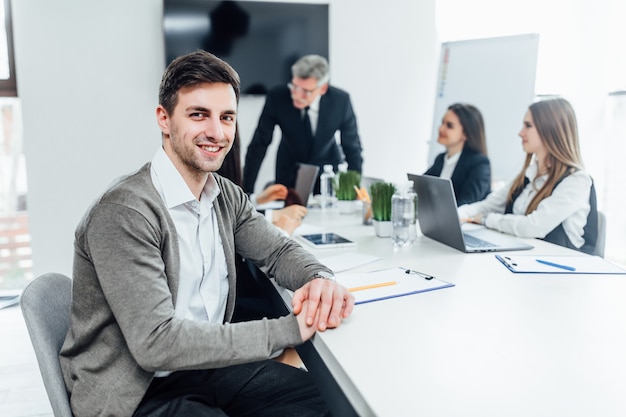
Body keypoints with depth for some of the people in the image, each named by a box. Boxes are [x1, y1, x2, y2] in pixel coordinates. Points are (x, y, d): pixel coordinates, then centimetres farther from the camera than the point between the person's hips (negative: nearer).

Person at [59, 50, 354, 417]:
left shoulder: (227, 196, 3)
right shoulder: (124, 212, -23)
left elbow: (279, 250, 8)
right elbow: (155, 342, -27)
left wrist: (319, 279, -17)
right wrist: (288, 330, -27)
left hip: (206, 366, 7)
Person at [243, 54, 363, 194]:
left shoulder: (341, 100, -20)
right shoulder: (276, 97, -22)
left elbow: (352, 146, -7)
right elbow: (258, 145, -15)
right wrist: (246, 193, -17)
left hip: (328, 173, 0)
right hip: (289, 175, 0)